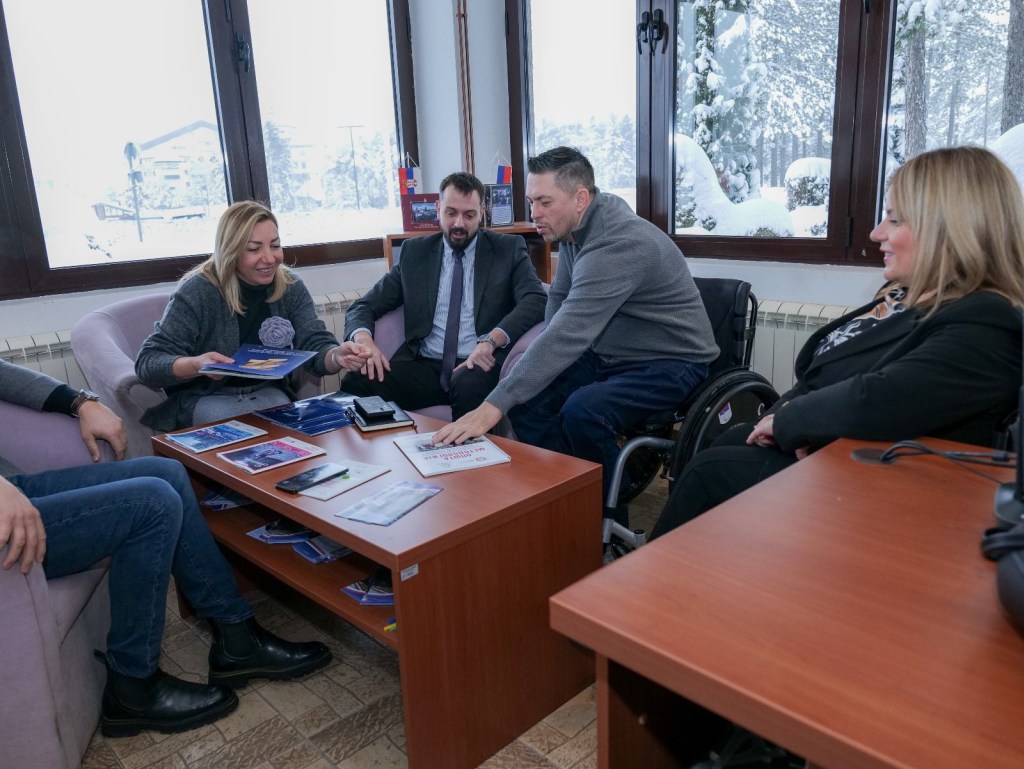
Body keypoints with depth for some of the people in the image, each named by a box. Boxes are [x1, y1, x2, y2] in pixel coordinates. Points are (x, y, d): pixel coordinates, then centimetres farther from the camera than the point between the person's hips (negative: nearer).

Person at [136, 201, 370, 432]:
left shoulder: (291, 288, -5)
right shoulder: (198, 292, -17)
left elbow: (316, 346, -14)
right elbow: (148, 362, -18)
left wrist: (337, 356, -39)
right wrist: (196, 364, -39)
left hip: (267, 393, 4)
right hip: (206, 397, -4)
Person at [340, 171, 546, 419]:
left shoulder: (507, 248, 9)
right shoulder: (414, 252, 15)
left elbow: (536, 299, -7)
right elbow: (363, 306, 14)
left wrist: (492, 340, -24)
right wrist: (363, 338, -11)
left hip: (478, 364, -2)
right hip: (423, 365, 2)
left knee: (469, 385, -37)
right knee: (356, 382, -25)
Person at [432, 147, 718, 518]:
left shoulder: (619, 244, -29)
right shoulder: (576, 226, -1)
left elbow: (567, 333, -37)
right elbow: (559, 298, 13)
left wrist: (492, 407, -40)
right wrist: (549, 358, -5)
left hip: (670, 362, -8)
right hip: (609, 355, 8)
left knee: (582, 412, -32)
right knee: (528, 396, -9)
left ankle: (606, 520, -8)